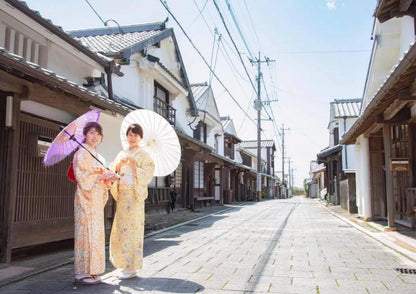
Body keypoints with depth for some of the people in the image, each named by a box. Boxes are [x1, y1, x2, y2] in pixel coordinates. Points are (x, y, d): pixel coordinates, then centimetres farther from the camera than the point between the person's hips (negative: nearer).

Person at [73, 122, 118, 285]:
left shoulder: (98, 156, 20)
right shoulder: (81, 153, -5)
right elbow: (81, 177, -15)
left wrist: (109, 178, 3)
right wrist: (102, 176, -16)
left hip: (97, 197, 8)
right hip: (86, 197, -8)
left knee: (96, 233, 8)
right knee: (87, 231, -8)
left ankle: (90, 271, 14)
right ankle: (82, 273, -2)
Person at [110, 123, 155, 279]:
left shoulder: (142, 154, 0)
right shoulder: (121, 154, 16)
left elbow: (147, 174, -9)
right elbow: (112, 171, 9)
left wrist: (133, 165, -20)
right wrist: (119, 164, -10)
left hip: (134, 194, -6)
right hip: (122, 194, 6)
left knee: (132, 228, -5)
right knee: (121, 228, 7)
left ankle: (132, 267, 2)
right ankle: (126, 264, 18)